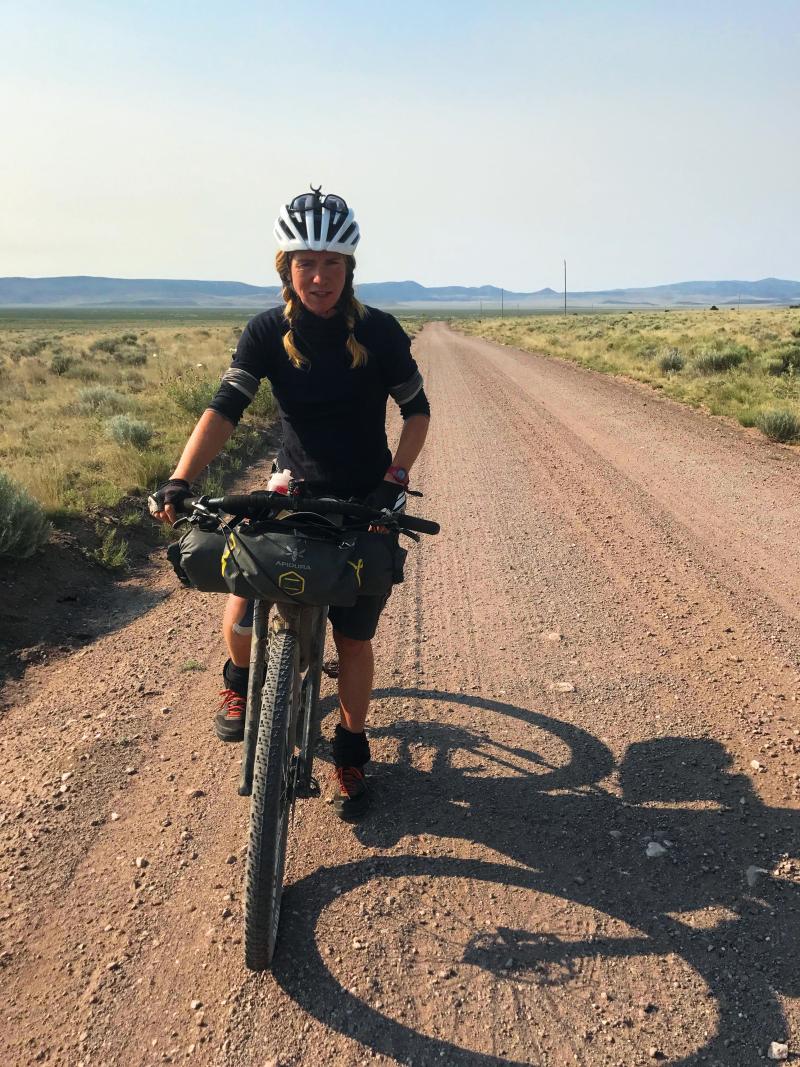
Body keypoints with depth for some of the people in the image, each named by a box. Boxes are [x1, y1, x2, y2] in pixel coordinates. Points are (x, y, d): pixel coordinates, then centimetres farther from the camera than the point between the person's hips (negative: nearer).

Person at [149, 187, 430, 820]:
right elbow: (226, 407, -18)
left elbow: (417, 410, -3)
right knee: (240, 612, -16)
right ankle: (242, 681, 21)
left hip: (366, 503, -1)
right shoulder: (268, 333, -8)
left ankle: (351, 753, 27)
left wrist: (395, 479, -18)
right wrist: (181, 481, -32)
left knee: (354, 639, 4)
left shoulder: (378, 332, -11)